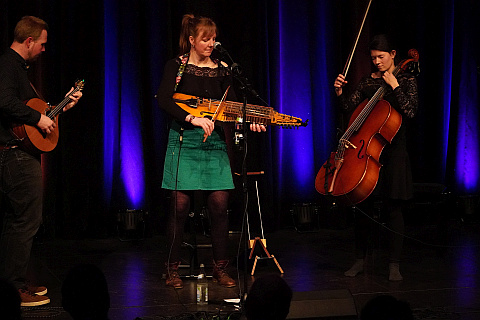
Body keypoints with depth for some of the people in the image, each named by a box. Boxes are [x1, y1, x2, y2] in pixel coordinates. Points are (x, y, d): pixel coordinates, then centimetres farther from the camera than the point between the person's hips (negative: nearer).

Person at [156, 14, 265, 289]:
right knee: (180, 205, -5)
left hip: (214, 143, 3)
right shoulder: (177, 66, 0)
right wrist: (192, 119, -25)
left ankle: (221, 268, 9)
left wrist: (250, 122, -13)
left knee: (219, 204, -2)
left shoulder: (222, 69, 11)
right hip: (184, 142, -3)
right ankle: (173, 269, 8)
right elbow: (164, 100, -14)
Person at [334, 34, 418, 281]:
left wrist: (394, 85, -16)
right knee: (363, 205, 5)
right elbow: (350, 107, 4)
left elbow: (410, 111, -14)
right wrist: (340, 92, -12)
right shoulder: (368, 81, 11)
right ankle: (360, 260, 16)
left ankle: (394, 265, 2)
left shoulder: (406, 81, 0)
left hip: (392, 151, -3)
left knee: (393, 207, -4)